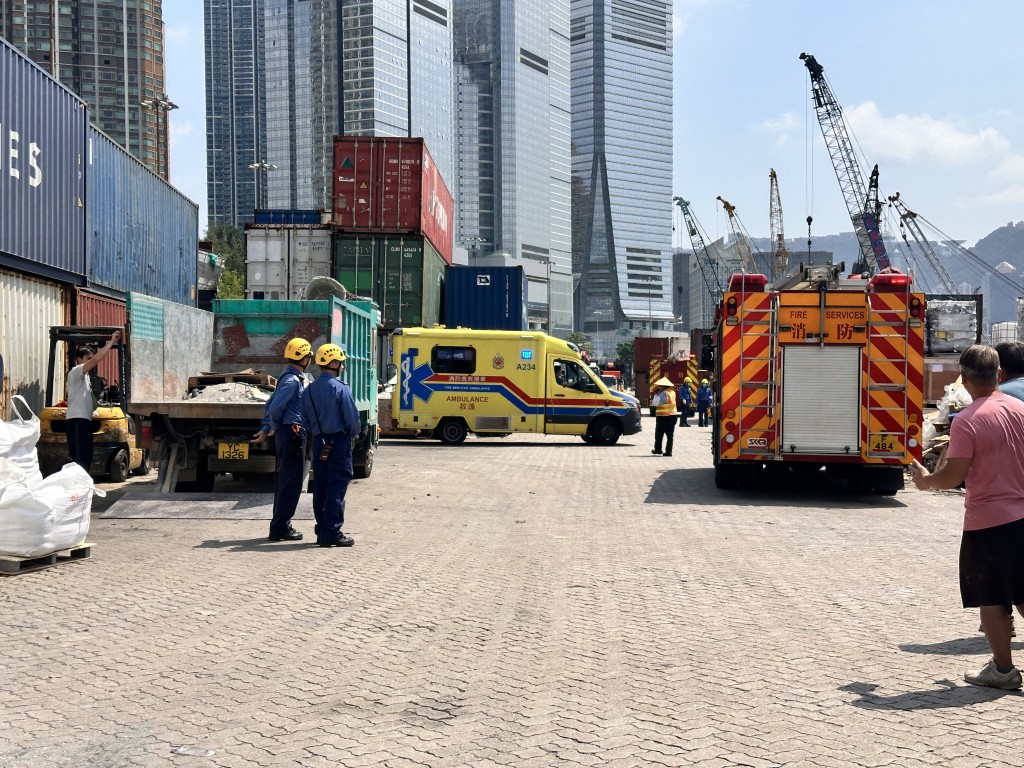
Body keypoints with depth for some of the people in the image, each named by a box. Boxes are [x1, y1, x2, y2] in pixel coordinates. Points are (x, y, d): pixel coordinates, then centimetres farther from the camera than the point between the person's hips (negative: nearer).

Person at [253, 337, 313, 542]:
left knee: (284, 480, 14)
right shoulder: (292, 380, -15)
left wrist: (266, 429, 17)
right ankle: (280, 527, -4)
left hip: (285, 434, 10)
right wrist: (275, 427, -4)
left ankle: (280, 525, 21)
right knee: (291, 481, -6)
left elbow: (271, 404, 19)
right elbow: (275, 407, -22)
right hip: (293, 433, -10)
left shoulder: (289, 378, 16)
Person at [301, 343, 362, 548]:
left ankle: (322, 531, 16)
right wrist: (353, 434, 3)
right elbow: (352, 418, -15)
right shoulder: (340, 388, -14)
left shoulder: (309, 390, 7)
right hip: (339, 441, -7)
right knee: (337, 488, -4)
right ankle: (332, 532, -5)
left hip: (319, 442, 7)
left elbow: (305, 420, 10)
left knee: (320, 487, 11)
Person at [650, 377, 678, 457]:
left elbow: (655, 403, -22)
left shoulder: (664, 394, -18)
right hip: (673, 415, 8)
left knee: (659, 434, 7)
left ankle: (658, 450, 14)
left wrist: (656, 394, -11)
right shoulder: (672, 392, 10)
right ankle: (669, 451, 5)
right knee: (670, 435, 6)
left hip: (663, 417, -8)